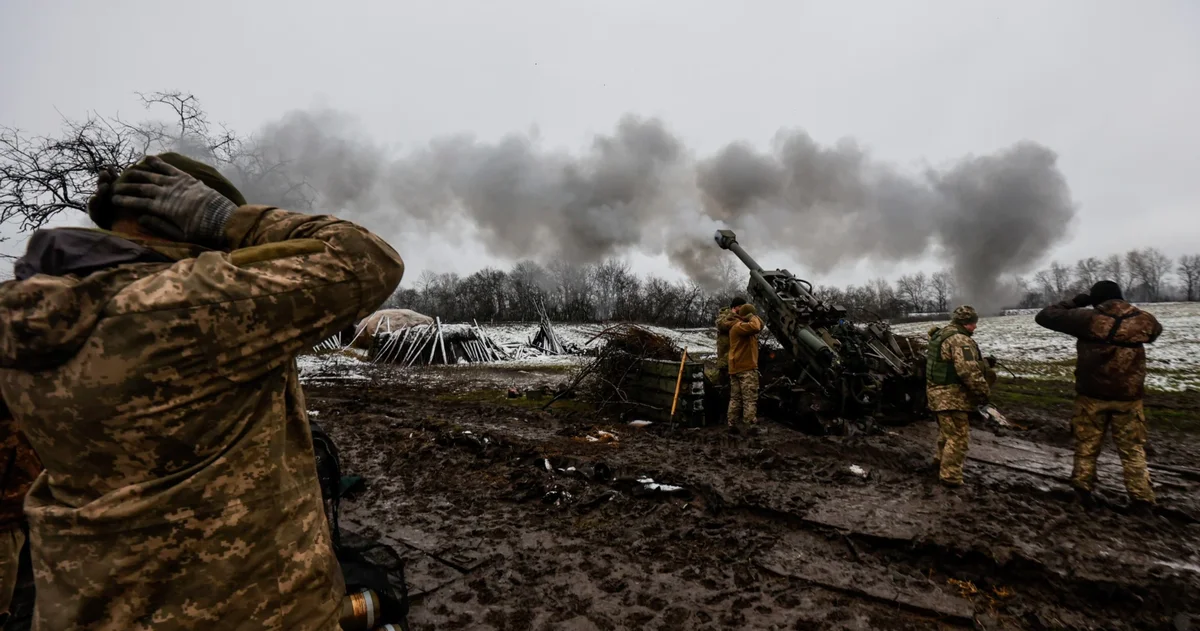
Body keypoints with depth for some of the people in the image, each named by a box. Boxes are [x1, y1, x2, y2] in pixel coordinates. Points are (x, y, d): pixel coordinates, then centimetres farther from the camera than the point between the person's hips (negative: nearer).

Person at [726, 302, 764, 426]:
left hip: (736, 368, 11)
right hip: (746, 368, -11)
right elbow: (755, 327, -32)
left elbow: (760, 325, 25)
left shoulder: (741, 325, 20)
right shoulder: (739, 326, -14)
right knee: (750, 399, -9)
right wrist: (752, 317, -12)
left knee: (735, 398, 11)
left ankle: (732, 424, 14)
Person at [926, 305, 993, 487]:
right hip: (952, 396, -10)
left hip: (939, 392, 10)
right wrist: (983, 391, -15)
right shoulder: (960, 339, -19)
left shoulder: (940, 335, 14)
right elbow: (969, 371, -26)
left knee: (947, 432, 26)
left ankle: (942, 462, 41)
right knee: (958, 436, -3)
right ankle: (950, 476, 1)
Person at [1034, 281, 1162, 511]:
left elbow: (1044, 316, -10)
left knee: (1087, 442, 13)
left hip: (1092, 395, -2)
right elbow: (1155, 330, 25)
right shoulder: (1143, 320, 0)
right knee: (1132, 447, 14)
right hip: (1129, 396, 2)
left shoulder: (1087, 318, -13)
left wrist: (1073, 303, 2)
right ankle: (1141, 497, 15)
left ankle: (1083, 487, 17)